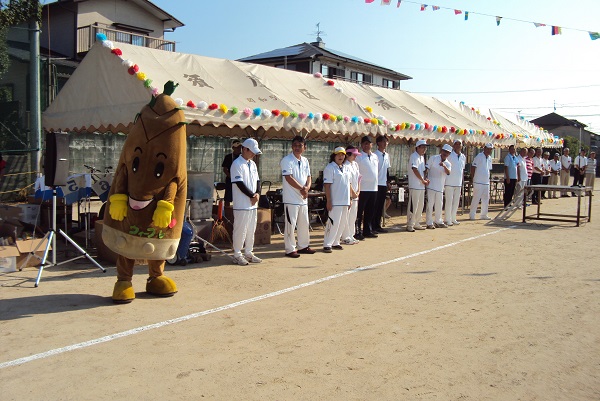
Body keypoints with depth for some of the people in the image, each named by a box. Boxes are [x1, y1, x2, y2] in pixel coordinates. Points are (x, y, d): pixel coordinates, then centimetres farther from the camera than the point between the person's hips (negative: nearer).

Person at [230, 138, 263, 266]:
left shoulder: (252, 164, 14)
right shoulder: (237, 164, -12)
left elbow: (257, 181, 15)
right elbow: (239, 184, -17)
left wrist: (257, 194, -3)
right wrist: (252, 196, -13)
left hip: (253, 203, 8)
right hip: (242, 204, -8)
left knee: (251, 229, 12)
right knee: (240, 229, -3)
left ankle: (248, 253, 22)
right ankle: (237, 254, 8)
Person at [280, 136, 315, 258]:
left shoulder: (305, 161, 13)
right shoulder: (287, 160, -9)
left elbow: (308, 177, 13)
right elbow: (289, 178, -17)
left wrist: (307, 187, -8)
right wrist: (302, 188, -14)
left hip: (303, 198, 7)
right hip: (291, 198, -7)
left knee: (304, 224, 14)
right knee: (291, 224, -3)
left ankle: (303, 246, 27)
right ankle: (290, 249, 5)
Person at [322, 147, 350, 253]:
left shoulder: (346, 169, 15)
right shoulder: (330, 168, -8)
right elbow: (327, 185, -12)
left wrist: (349, 200, 16)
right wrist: (329, 201, -17)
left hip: (345, 202, 8)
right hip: (335, 202, -8)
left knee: (342, 223, 10)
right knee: (333, 223, -9)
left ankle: (335, 242, 20)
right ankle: (327, 244, -2)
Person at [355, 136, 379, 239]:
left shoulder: (375, 157, 14)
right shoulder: (359, 157, -7)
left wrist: (376, 183, 15)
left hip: (373, 188, 7)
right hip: (363, 189, -7)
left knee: (370, 211, 13)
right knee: (360, 212, -1)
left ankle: (368, 231, 22)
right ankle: (358, 232, 5)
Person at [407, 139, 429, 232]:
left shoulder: (422, 157, 17)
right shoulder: (414, 156, -10)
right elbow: (415, 170, -18)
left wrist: (425, 179, 4)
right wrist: (423, 180, -11)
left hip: (421, 186, 9)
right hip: (414, 185, -9)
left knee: (420, 205, 12)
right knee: (413, 205, -7)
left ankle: (416, 223, 21)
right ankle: (410, 225, -2)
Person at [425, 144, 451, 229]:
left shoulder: (448, 164, 7)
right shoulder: (433, 158, 0)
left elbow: (448, 172, -13)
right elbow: (427, 168, 0)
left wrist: (444, 166, -32)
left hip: (440, 187, 4)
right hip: (431, 185, -4)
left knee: (439, 204, 12)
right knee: (430, 204, -4)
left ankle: (438, 222, 25)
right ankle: (429, 223, 1)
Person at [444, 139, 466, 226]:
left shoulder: (463, 157, 12)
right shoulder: (449, 155, -7)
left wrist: (462, 182, 17)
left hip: (458, 183, 6)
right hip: (449, 183, -6)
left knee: (456, 202, 10)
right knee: (449, 202, -3)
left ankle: (453, 219, 20)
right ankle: (448, 220, 4)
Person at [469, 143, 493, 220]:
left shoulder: (489, 158, 13)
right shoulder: (479, 156, -9)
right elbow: (473, 167, -9)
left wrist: (488, 179, 16)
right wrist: (472, 178, -10)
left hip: (486, 182, 7)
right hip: (478, 182, -7)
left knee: (486, 199, 9)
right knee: (476, 199, -5)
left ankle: (483, 215, 18)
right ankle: (472, 215, 2)